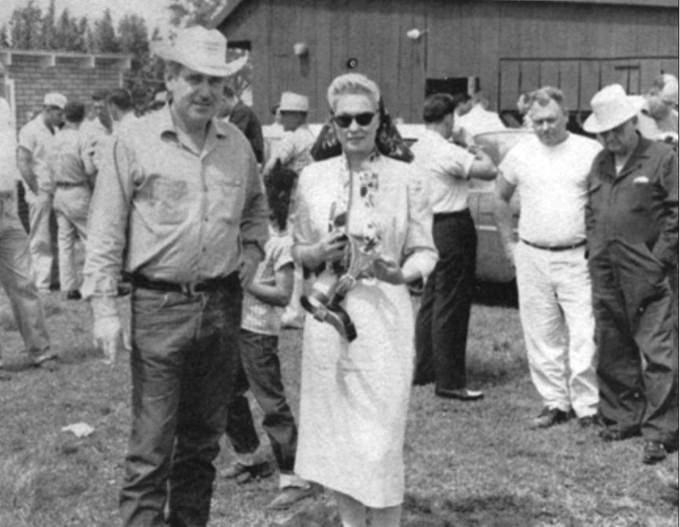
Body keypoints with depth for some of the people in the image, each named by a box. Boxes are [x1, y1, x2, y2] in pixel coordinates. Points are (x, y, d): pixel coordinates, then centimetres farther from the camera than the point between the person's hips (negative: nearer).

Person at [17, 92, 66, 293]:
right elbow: (22, 162, -12)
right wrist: (36, 191, -13)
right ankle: (42, 283, 2)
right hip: (41, 193, -7)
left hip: (57, 192, 7)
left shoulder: (55, 131, 14)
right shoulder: (30, 130, -8)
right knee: (41, 240, -2)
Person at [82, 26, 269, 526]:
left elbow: (257, 206, 26)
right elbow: (106, 231, -5)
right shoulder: (135, 143, -6)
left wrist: (253, 246, 8)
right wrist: (104, 307, -10)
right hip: (160, 305, -5)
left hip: (223, 304, 5)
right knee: (152, 444, -5)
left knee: (204, 437, 15)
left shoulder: (237, 144, 8)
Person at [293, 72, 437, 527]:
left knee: (380, 440, -5)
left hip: (384, 314, -3)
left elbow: (425, 251, 1)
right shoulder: (313, 177, 6)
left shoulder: (405, 178, -1)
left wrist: (400, 272, -19)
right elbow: (299, 251, 12)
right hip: (329, 314, 3)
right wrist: (321, 252, -10)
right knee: (335, 434, 10)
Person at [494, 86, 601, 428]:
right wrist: (508, 243, 12)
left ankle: (588, 406, 5)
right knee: (541, 337, 7)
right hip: (532, 259, 3)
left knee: (584, 336, -5)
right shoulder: (520, 154, 6)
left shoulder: (591, 152, -2)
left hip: (578, 257, -3)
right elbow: (500, 198, 18)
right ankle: (555, 403, 19)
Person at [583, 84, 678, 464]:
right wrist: (594, 254, 10)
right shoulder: (599, 164, 15)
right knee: (614, 353, 14)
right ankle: (623, 418, 26)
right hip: (605, 277, 6)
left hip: (646, 276, -6)